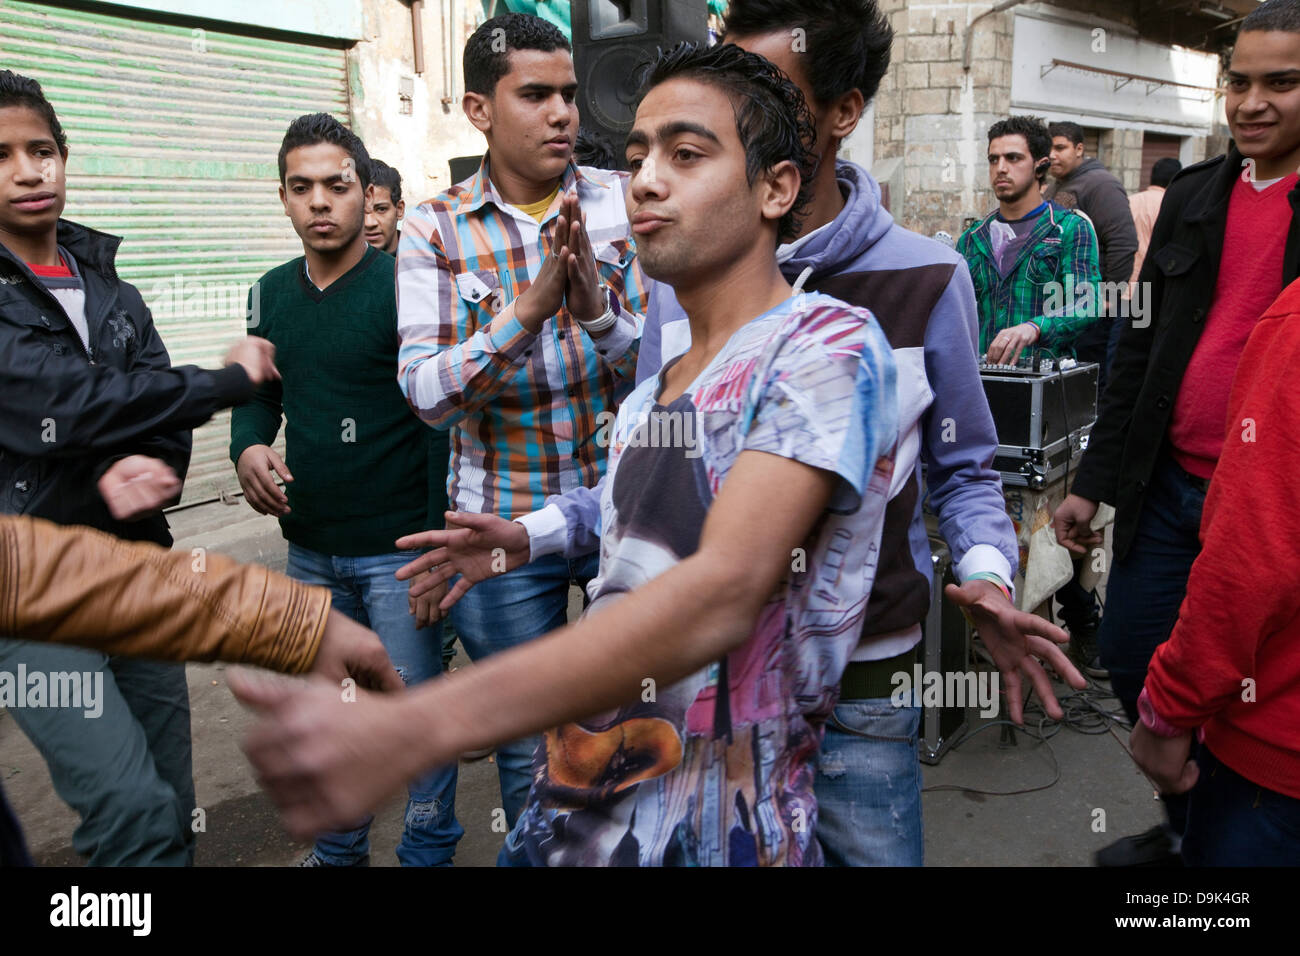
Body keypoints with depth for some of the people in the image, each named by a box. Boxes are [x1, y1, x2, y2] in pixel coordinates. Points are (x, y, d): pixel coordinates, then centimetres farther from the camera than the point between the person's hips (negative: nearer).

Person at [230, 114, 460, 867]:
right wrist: (248, 448, -6)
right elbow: (260, 394, 17)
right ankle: (339, 851, 39)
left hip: (397, 550, -5)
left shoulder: (404, 287, -11)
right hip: (310, 549, 6)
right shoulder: (274, 292, 7)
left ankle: (429, 852, 27)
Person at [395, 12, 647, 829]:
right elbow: (427, 394, -15)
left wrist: (597, 308, -27)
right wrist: (527, 309, -29)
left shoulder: (623, 204, -3)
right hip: (505, 524, 0)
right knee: (530, 751, 15)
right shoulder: (434, 231, -5)